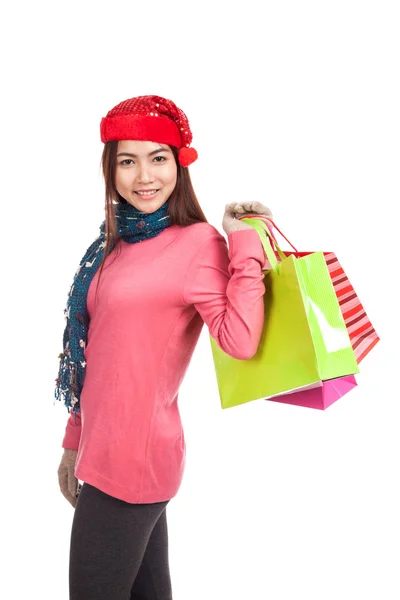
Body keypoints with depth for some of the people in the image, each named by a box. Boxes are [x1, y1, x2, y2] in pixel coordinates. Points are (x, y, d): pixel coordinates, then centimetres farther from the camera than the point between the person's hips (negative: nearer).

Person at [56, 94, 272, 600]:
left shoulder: (198, 242, -12)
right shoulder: (116, 244, 10)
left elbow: (240, 341, -27)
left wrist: (245, 243, -23)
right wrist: (75, 441, 17)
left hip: (134, 461, -7)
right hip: (105, 454, 7)